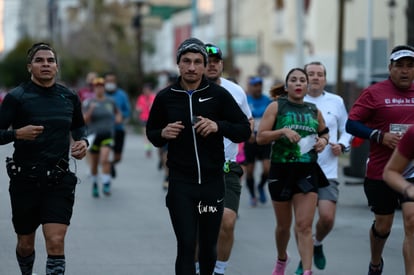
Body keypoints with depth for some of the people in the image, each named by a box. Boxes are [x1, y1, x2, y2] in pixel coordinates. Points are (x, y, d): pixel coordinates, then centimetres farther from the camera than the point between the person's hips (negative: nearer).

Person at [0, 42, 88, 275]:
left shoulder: (69, 97, 7)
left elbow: (79, 125, 25)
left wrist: (83, 141, 5)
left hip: (59, 180, 1)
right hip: (25, 179, -1)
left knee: (56, 242, -13)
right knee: (26, 245, 12)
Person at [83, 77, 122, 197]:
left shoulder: (110, 102, 6)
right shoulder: (89, 102, -2)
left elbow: (117, 112, 27)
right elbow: (85, 120, -7)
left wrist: (118, 117, 6)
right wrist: (90, 110, -22)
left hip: (107, 135, 0)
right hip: (94, 135, 0)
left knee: (105, 160, -19)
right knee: (94, 163, 9)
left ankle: (106, 184, -18)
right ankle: (94, 184, 30)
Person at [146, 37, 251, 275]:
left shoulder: (219, 95, -1)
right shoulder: (165, 97, 2)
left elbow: (245, 130, 1)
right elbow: (152, 133, 16)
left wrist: (218, 126, -17)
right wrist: (163, 134, -8)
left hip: (213, 182, 1)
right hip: (181, 184, -1)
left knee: (208, 246, 12)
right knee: (186, 247, -9)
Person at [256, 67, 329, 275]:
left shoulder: (314, 110, 9)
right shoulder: (276, 107, -1)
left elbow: (324, 131, 26)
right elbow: (260, 137, -6)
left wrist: (323, 140, 4)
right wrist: (282, 131, -20)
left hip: (307, 172, 1)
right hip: (281, 170, -1)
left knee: (304, 226, -10)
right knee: (283, 225, 14)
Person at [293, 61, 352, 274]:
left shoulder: (336, 102, 7)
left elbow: (347, 130, 16)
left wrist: (342, 145, -2)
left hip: (327, 171, 1)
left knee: (327, 217, -10)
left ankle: (317, 243, 22)